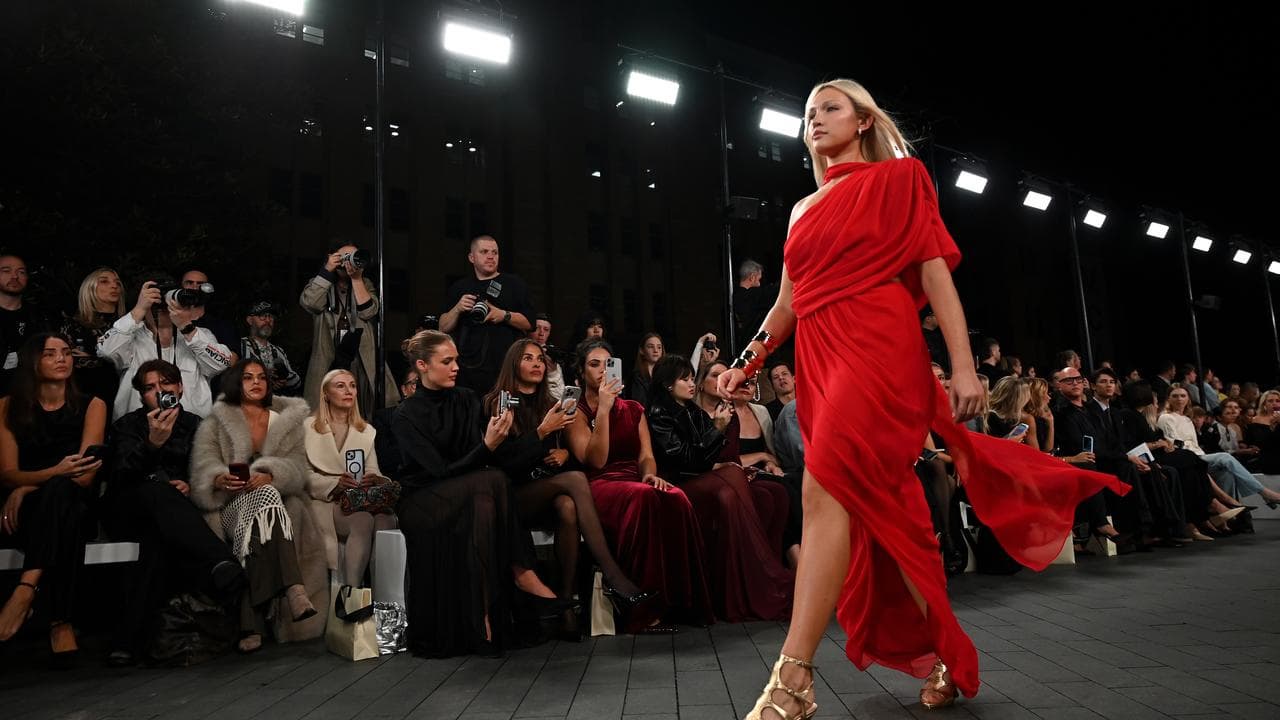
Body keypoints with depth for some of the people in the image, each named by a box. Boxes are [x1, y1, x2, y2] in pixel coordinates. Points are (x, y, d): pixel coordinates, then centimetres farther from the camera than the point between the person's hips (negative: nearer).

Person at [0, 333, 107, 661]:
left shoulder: (91, 406, 6)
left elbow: (85, 475, -4)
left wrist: (30, 487, -17)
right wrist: (56, 472, -22)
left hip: (75, 507, 0)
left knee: (60, 492, -36)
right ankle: (61, 621, -42)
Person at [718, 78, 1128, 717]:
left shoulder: (897, 180, 6)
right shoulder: (804, 210, 23)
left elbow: (937, 274, -3)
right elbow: (788, 302, 24)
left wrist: (963, 366, -12)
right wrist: (748, 360, 13)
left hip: (876, 348, -6)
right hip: (819, 359, 7)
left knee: (826, 490, -22)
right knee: (882, 509, 8)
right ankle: (941, 656, 21)